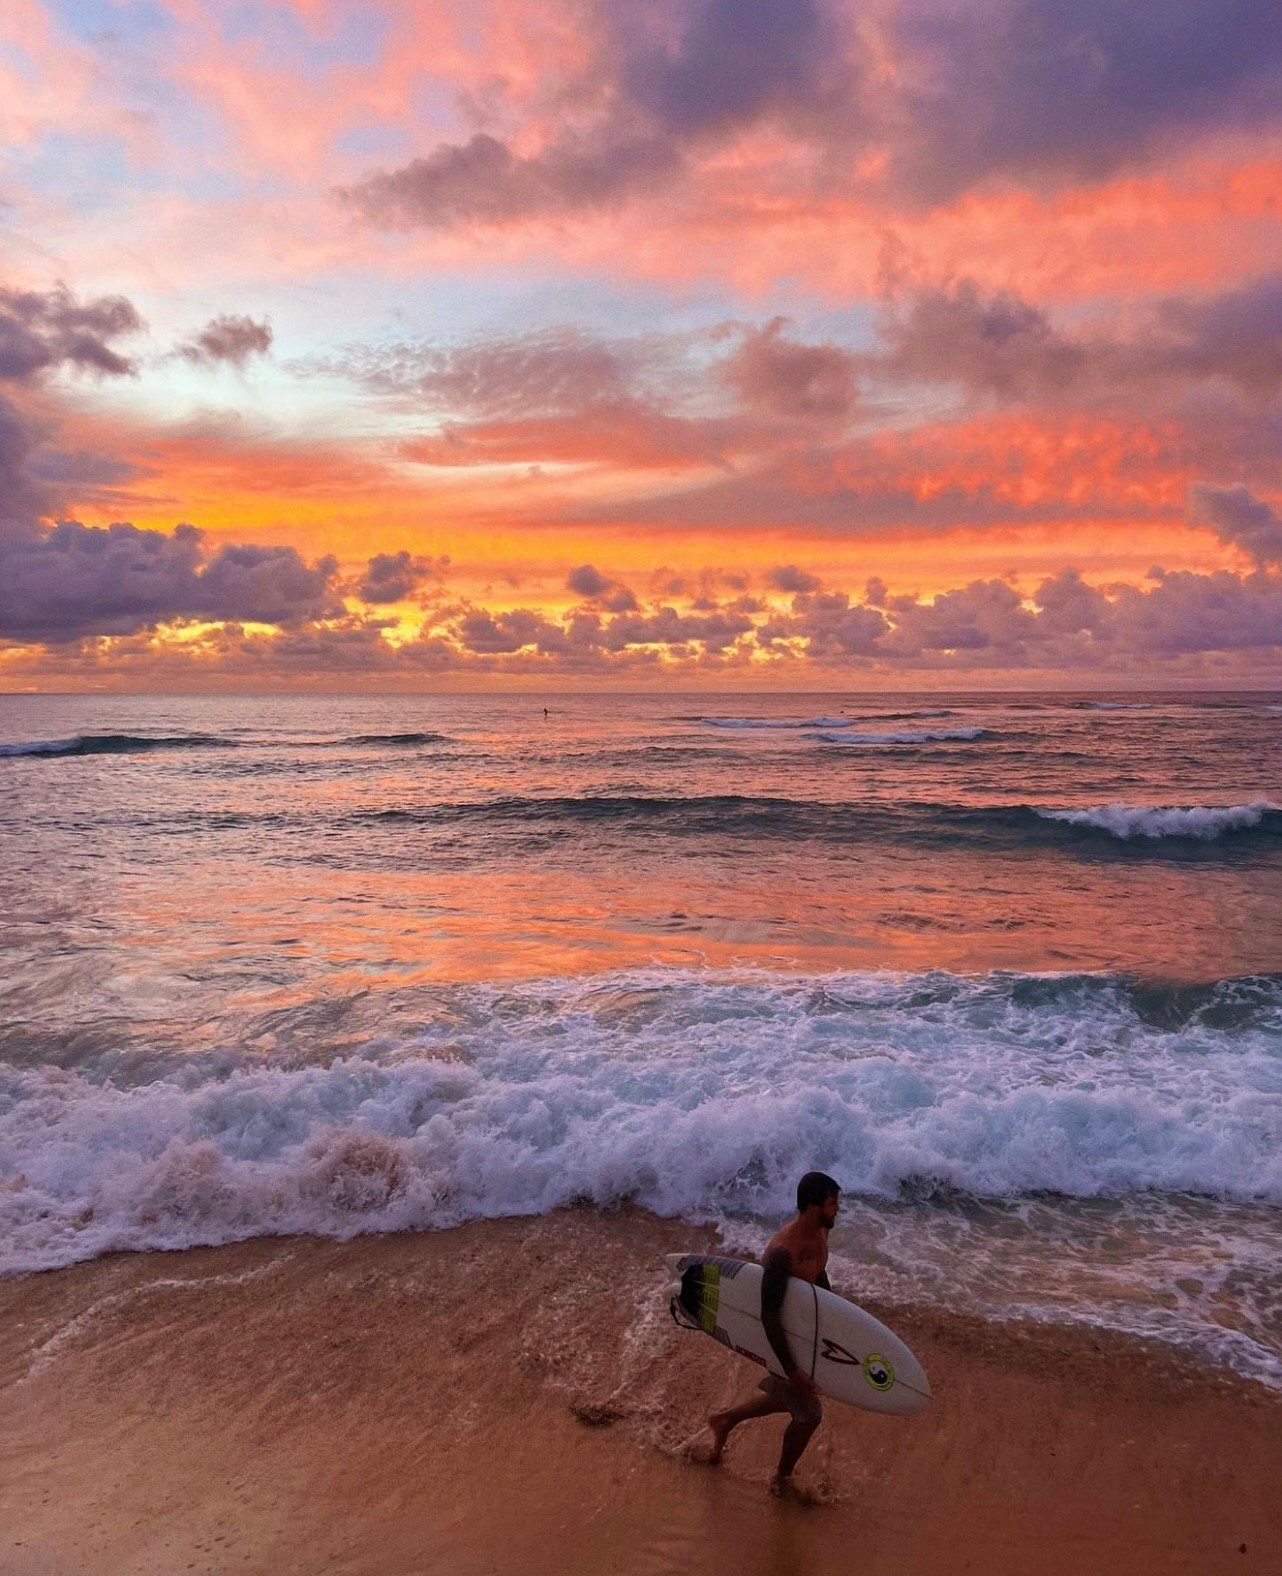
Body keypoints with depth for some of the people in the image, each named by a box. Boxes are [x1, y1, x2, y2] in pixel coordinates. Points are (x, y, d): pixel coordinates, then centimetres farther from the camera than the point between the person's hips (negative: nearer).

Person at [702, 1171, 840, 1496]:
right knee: (809, 1414, 8)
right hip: (776, 1338, -8)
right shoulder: (782, 1252, -35)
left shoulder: (820, 1233, -8)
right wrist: (791, 1368, -27)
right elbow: (769, 1314, -31)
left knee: (785, 1394, 26)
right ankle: (782, 1477, 36)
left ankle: (725, 1421, 47)